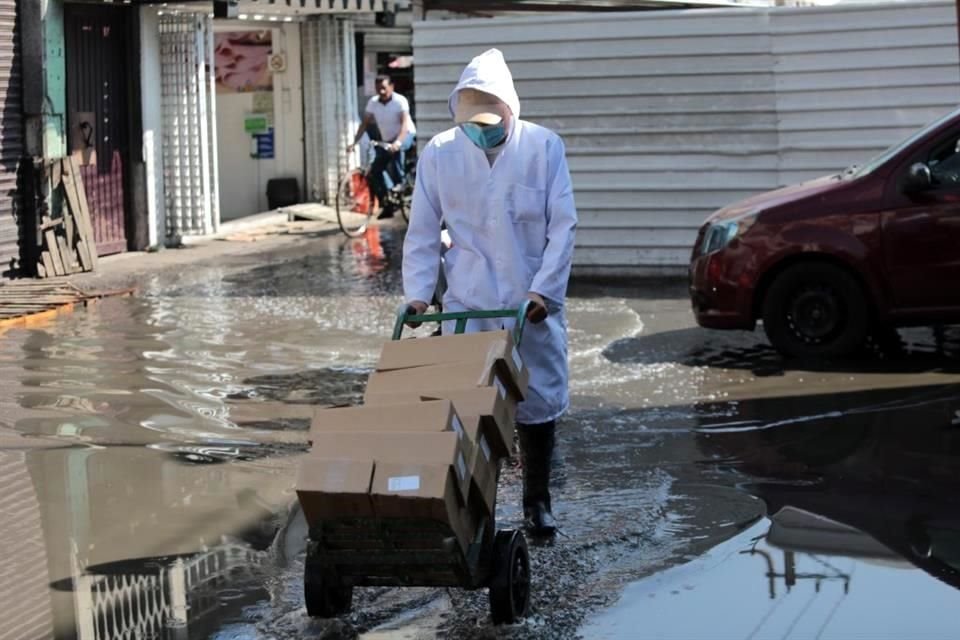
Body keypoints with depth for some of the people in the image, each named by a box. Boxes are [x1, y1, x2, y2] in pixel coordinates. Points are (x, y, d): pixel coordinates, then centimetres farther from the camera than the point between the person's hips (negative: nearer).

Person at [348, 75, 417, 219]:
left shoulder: (400, 101, -20)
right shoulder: (373, 102, -5)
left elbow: (405, 123, -31)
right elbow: (364, 124, -5)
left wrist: (397, 142, -48)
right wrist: (354, 143, -18)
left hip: (405, 136, -5)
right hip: (386, 141, 6)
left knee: (396, 149, -40)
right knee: (375, 172, -7)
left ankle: (399, 183, -21)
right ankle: (387, 206, 5)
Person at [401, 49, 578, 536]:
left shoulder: (543, 147, -7)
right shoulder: (439, 153, -4)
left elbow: (563, 226, -6)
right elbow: (422, 232, 2)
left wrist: (544, 290, -14)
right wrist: (417, 293, -7)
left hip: (533, 304, 0)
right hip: (467, 304, 0)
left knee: (538, 404, 7)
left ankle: (537, 500, 22)